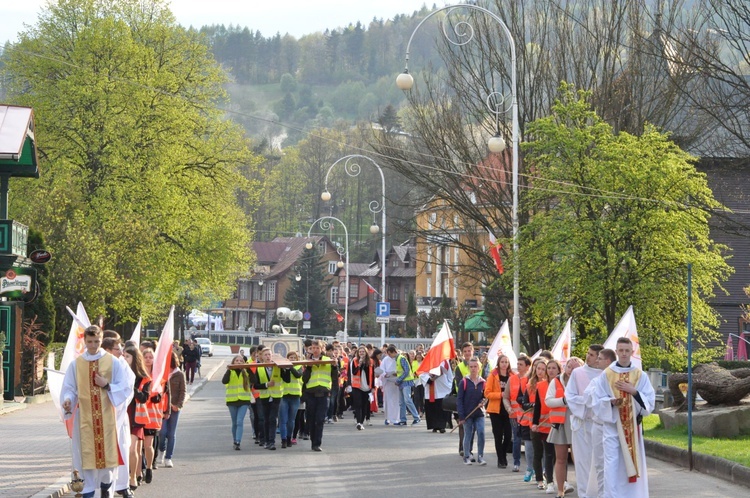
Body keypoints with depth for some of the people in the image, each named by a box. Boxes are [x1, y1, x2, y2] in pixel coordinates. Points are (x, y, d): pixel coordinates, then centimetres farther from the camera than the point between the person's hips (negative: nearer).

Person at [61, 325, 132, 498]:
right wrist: (68, 400, -15)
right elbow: (69, 388, 5)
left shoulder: (113, 362, 1)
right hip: (85, 417, 0)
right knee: (87, 454, -1)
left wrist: (107, 386, -12)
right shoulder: (76, 364, 4)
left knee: (107, 451, 2)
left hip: (106, 417, 0)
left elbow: (126, 387, 2)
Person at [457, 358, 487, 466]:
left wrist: (483, 402, -10)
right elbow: (459, 399, -4)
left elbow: (486, 397, 14)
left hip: (479, 413, 2)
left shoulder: (482, 383, 3)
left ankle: (480, 457, 1)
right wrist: (461, 416, -8)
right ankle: (466, 457, 16)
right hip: (467, 414, -2)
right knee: (468, 435, 5)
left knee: (481, 433, -9)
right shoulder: (464, 382, -4)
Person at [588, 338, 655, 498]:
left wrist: (634, 391, -13)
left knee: (632, 464, 4)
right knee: (612, 465, -6)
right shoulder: (606, 375, 0)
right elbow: (596, 400, 0)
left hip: (633, 426, 2)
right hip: (612, 426, -1)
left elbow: (649, 401, 0)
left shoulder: (640, 376, 3)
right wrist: (611, 401, -18)